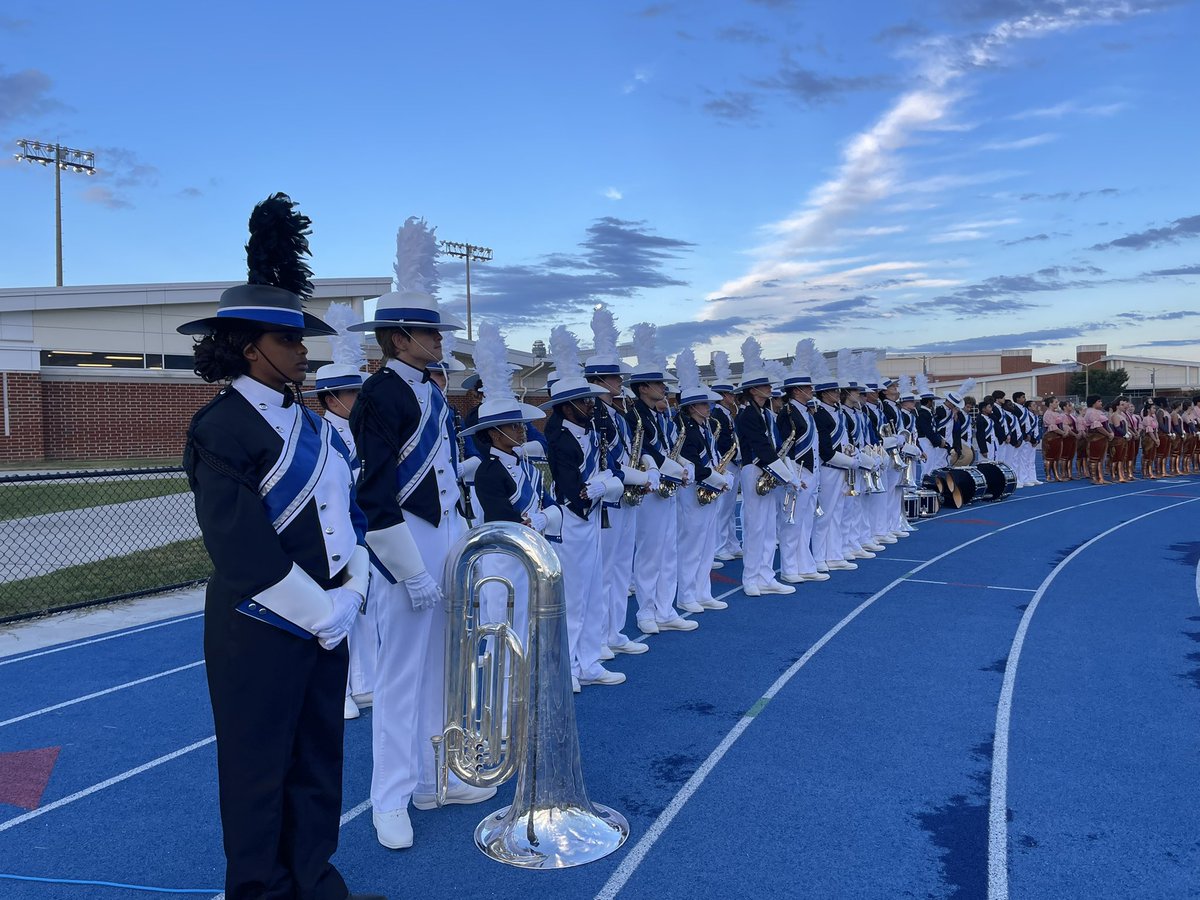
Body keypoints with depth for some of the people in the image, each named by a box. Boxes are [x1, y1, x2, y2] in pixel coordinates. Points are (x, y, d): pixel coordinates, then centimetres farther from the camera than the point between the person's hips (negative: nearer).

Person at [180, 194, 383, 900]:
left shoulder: (310, 423, 9)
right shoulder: (222, 428, -15)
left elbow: (348, 512, 10)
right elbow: (242, 549, -21)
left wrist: (350, 594, -3)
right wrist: (323, 614, -15)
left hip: (327, 622, 8)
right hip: (260, 634, -7)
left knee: (320, 762, 18)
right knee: (260, 770, 10)